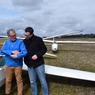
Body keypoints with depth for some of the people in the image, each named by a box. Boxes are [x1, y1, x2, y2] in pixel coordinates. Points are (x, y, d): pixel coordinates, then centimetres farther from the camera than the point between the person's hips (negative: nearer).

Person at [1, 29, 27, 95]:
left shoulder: (20, 42, -7)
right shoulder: (6, 42, 4)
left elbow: (25, 52, -17)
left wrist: (17, 56, -28)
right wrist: (12, 52, -21)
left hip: (18, 65, -3)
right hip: (8, 65, 3)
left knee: (19, 80, 9)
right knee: (8, 80, 18)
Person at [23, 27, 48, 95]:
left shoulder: (38, 39, -9)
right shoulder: (24, 41, 4)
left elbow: (44, 49, -5)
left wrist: (37, 55, -19)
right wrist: (26, 61, -3)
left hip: (39, 64, -4)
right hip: (30, 65, 4)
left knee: (42, 81, 6)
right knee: (32, 82, 13)